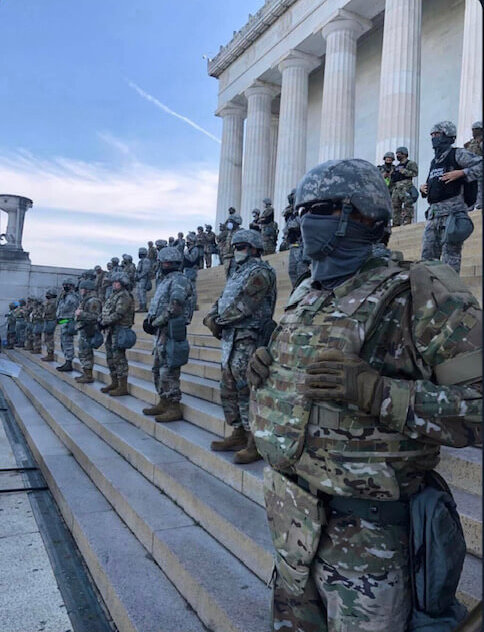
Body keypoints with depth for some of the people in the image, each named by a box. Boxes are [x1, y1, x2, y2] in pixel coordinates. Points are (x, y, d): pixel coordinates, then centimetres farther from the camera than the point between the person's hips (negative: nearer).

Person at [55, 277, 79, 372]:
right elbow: (59, 308, 18)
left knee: (67, 343, -9)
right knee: (64, 344, 15)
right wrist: (61, 297, 10)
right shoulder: (66, 296, 19)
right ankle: (67, 362, 22)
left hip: (68, 322, -11)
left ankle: (69, 364, -6)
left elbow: (63, 309, -22)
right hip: (63, 323, 11)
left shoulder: (72, 297, -14)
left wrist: (62, 298, -12)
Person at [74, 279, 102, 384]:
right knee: (83, 353, 15)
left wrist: (81, 314, -24)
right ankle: (86, 374, 22)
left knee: (85, 353, -7)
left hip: (86, 331, -11)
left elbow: (95, 317, -25)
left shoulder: (93, 301, -16)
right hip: (83, 330, 11)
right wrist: (78, 313, 14)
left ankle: (89, 376, -2)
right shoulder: (86, 300, 17)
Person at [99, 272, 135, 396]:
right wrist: (102, 321, 1)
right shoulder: (114, 295, 18)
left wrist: (104, 322, -15)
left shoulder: (124, 296, -13)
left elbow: (118, 314, -22)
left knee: (119, 358, -9)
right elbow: (106, 312, 19)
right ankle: (114, 383, 25)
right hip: (112, 330, 10)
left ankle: (123, 387, -5)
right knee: (111, 357, 15)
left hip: (120, 330, -10)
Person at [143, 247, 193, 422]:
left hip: (171, 330, -11)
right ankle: (163, 403, 25)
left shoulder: (179, 280, -12)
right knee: (158, 368, 16)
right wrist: (150, 320, 5)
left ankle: (174, 408, -2)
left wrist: (155, 322, -16)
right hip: (162, 331, 11)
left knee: (169, 370, -8)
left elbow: (174, 308, -22)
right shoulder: (166, 281, 20)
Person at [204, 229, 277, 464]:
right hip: (230, 339, 10)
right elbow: (221, 301, 17)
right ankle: (238, 434, 24)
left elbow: (244, 305, -19)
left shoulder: (260, 272, -10)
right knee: (229, 390, 14)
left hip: (248, 340, -10)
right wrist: (211, 317, -4)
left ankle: (256, 443, -3)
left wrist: (219, 321, -9)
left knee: (246, 391, -10)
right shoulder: (237, 273, 21)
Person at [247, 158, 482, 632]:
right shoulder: (305, 296, 6)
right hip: (288, 508, 7)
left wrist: (374, 390, -31)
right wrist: (265, 371, -1)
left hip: (361, 526, -6)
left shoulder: (419, 293, -16)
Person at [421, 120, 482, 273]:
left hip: (452, 211, -8)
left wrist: (460, 173, -16)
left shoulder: (457, 154, 2)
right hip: (433, 212, 8)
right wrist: (423, 188, 12)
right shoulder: (434, 161, 24)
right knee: (427, 256, 7)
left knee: (450, 255, -7)